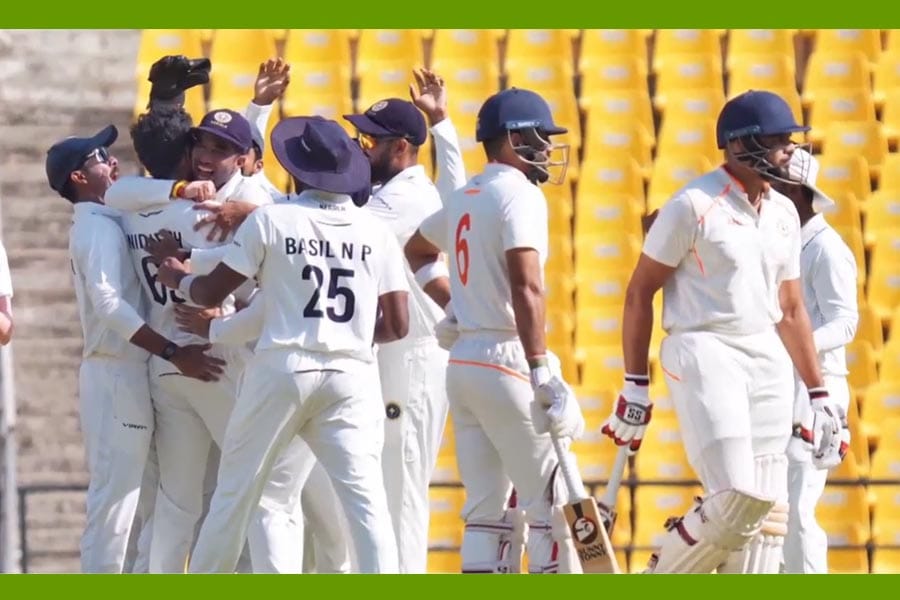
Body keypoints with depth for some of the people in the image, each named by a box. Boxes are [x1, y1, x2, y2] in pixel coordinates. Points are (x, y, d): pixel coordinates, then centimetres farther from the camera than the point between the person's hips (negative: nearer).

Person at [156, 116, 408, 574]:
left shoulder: (272, 220, 1)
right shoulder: (375, 232, 8)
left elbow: (211, 292, 6)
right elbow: (397, 325, 5)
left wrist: (177, 278, 28)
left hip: (282, 368, -1)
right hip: (351, 375, 1)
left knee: (235, 490, 10)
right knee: (366, 496, -4)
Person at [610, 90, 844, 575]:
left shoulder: (783, 214, 13)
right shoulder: (694, 206, -8)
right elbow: (639, 293, -4)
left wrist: (817, 392, 18)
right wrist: (635, 387, -7)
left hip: (768, 360, 7)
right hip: (703, 353, -7)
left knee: (767, 507, 3)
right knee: (735, 500, -18)